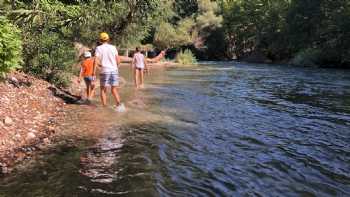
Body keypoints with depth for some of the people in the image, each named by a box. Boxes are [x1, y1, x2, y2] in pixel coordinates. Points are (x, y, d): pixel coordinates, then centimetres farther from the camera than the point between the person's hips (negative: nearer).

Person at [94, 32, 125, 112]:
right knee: (114, 89, 10)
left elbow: (96, 61, -11)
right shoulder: (113, 47, 8)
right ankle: (119, 104, -9)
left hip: (105, 71, -2)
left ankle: (104, 107, 5)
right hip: (114, 70, 3)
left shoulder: (99, 48, 0)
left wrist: (101, 65, 7)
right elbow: (118, 61, 5)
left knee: (103, 90, 10)